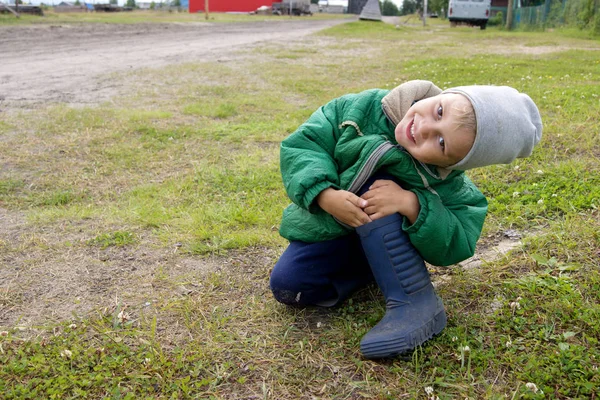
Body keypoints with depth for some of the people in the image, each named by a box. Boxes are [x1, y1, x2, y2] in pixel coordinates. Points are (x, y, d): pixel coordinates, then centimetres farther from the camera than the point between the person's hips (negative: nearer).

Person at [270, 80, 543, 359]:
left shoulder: (446, 186, -28)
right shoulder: (363, 108, -25)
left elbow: (457, 247, -31)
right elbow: (301, 143, -22)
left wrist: (411, 204, -46)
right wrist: (326, 195, -39)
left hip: (385, 241, -2)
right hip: (330, 228, 2)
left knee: (370, 180, -34)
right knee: (287, 286, -17)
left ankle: (416, 303, -32)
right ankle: (369, 270, 2)